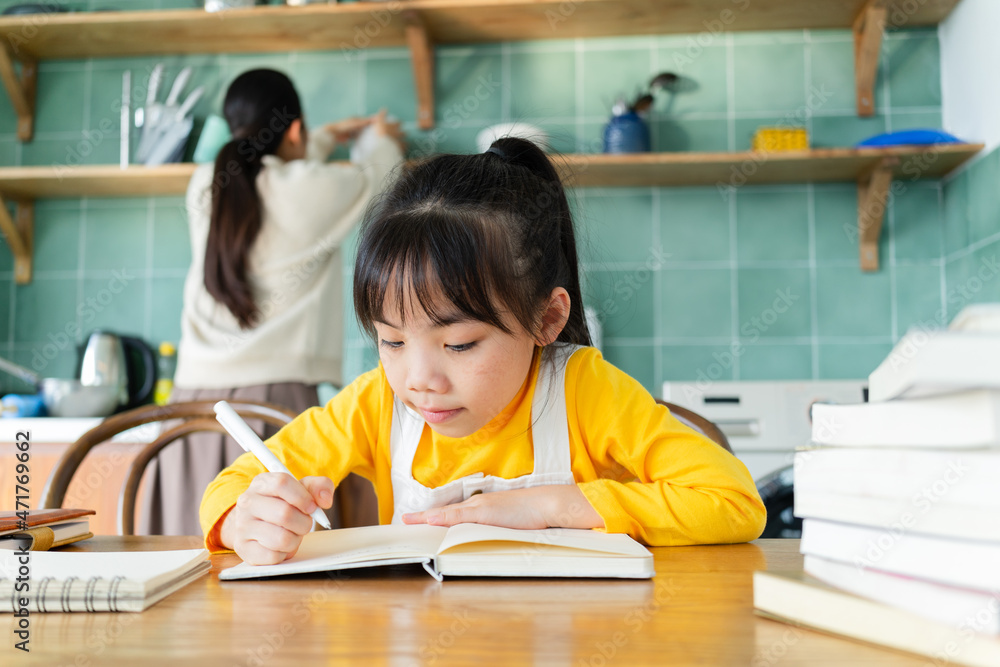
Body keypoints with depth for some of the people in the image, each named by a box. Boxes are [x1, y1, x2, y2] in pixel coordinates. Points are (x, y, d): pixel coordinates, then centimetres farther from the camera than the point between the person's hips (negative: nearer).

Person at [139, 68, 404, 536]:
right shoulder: (314, 190, -4)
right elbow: (376, 175, 18)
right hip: (271, 400, -5)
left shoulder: (205, 186, 11)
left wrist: (329, 136, 46)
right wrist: (383, 139, 40)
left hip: (194, 398, 6)